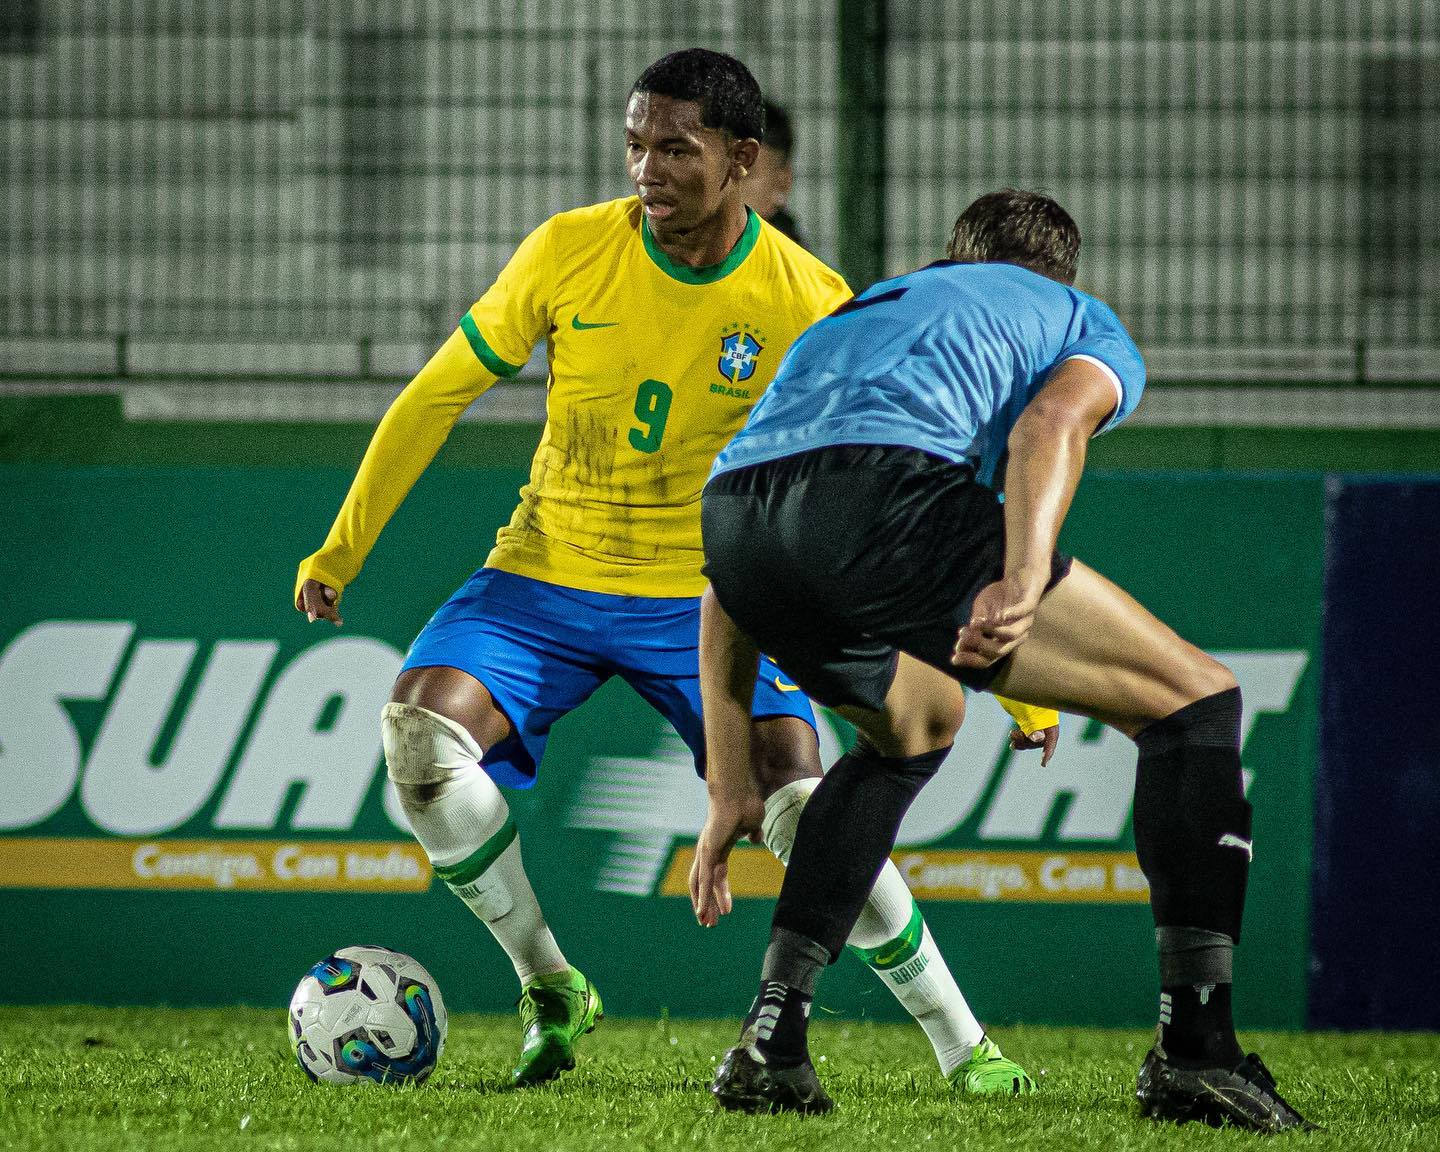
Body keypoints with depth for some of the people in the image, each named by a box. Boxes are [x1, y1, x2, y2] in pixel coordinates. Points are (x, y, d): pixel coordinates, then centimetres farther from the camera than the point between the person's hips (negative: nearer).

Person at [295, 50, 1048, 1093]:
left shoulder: (809, 305, -13)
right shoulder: (569, 251, -10)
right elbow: (437, 396, 2)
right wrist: (343, 548, 4)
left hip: (708, 598, -2)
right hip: (545, 577, 2)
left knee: (800, 805, -22)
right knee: (421, 734, -23)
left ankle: (963, 1044, -6)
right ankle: (551, 991, -2)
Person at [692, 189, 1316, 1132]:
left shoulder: (857, 316, 44)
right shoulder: (1090, 326, 29)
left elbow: (727, 598, 39)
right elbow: (1050, 422, 0)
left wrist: (730, 792, 40)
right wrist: (1023, 580, -15)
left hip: (730, 504, 6)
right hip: (885, 490, -6)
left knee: (916, 724, 36)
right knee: (1193, 700, 9)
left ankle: (770, 1043, 25)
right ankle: (1195, 1050, -4)